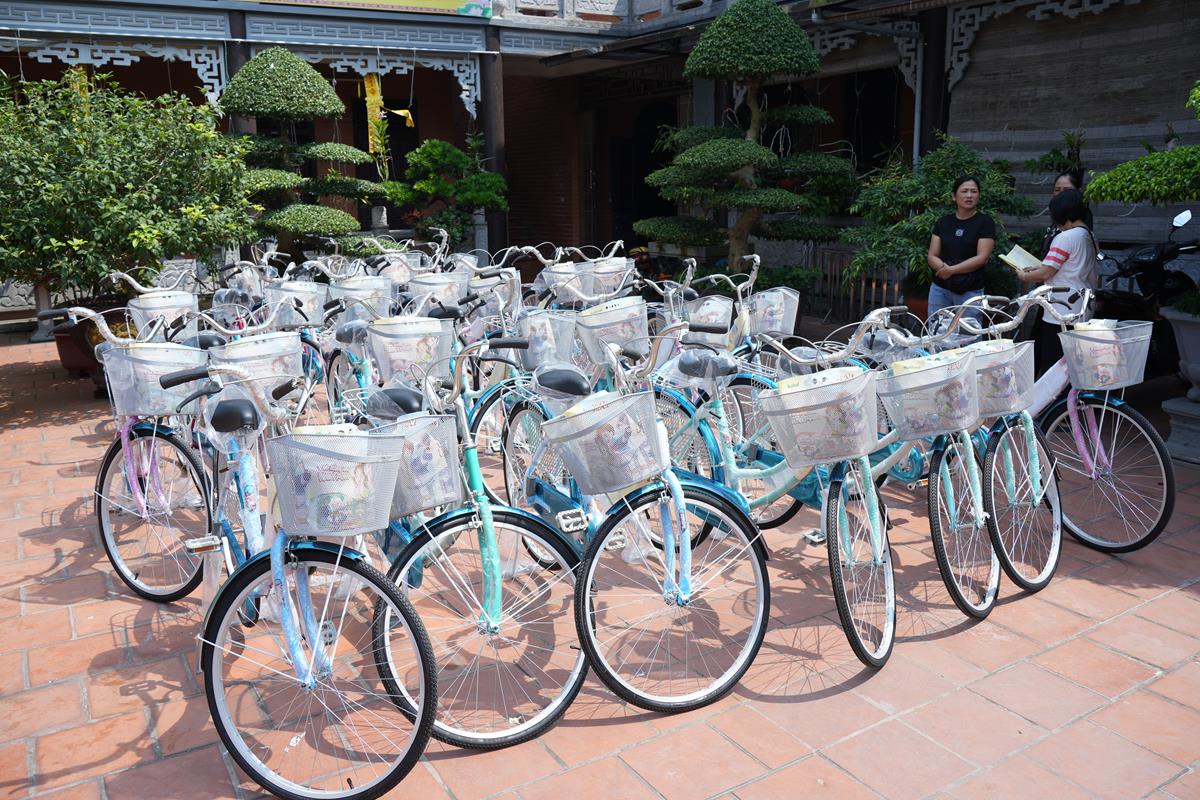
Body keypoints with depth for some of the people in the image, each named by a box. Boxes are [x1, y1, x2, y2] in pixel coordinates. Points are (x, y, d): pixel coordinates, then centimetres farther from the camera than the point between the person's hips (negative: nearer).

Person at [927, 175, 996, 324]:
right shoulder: (943, 222, 11)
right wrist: (944, 267, -13)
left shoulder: (985, 222, 1)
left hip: (970, 291, -3)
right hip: (940, 289, 3)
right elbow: (932, 256, 6)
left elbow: (982, 257, -8)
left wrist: (951, 270, -12)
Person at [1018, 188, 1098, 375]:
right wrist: (1038, 269, 16)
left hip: (1062, 310, -9)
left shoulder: (1065, 237, -15)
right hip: (1083, 310, 9)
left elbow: (1045, 273, -15)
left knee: (1050, 364, -4)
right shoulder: (1090, 237, 13)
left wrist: (1024, 277, 2)